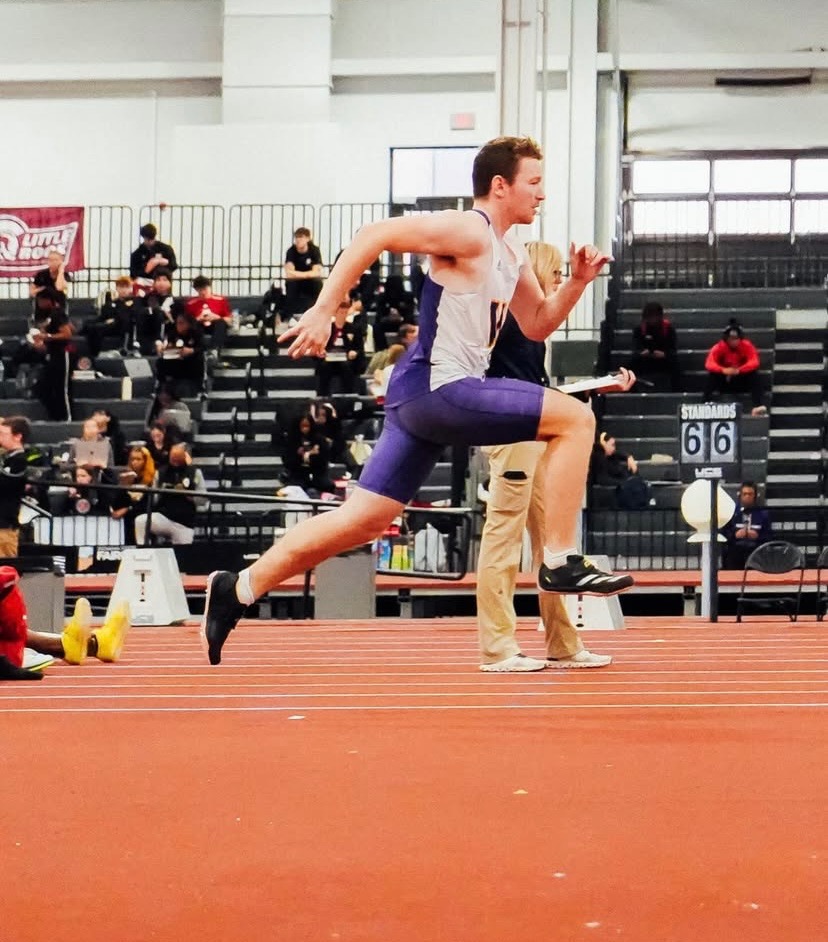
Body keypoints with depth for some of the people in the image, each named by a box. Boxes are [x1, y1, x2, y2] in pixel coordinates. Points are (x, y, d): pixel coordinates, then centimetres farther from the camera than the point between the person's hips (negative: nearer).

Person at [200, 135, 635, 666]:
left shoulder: (511, 255, 19)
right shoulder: (466, 231, -11)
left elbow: (537, 325, 28)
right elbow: (374, 236, -17)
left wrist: (578, 281, 11)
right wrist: (324, 311, -22)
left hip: (426, 400, 10)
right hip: (437, 388, -10)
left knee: (364, 521, 9)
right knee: (575, 417, -12)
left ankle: (238, 590, 13)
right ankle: (561, 562, -10)